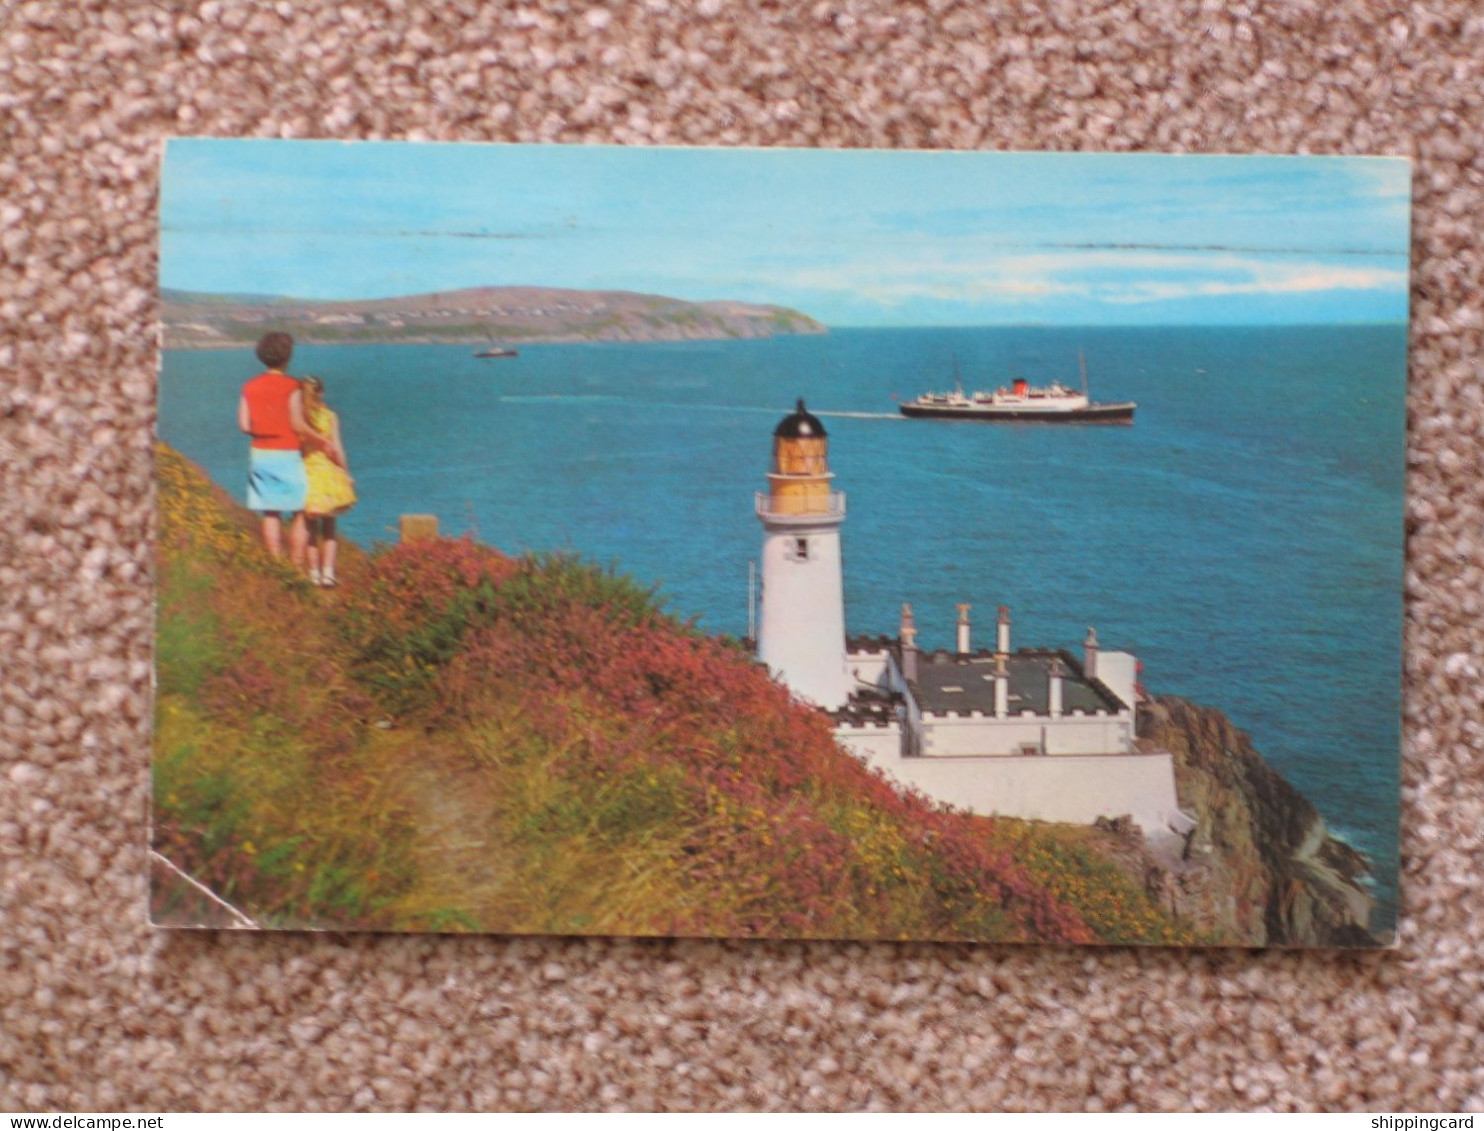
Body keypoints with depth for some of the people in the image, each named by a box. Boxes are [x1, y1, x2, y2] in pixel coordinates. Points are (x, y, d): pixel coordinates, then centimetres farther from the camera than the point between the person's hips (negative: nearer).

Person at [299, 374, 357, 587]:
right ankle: (328, 571, -1)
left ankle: (314, 572, 11)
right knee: (329, 528, 8)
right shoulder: (329, 415, -4)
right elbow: (337, 448, -4)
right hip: (327, 472, -1)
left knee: (311, 528, 11)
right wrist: (346, 473, 5)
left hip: (303, 472, 1)